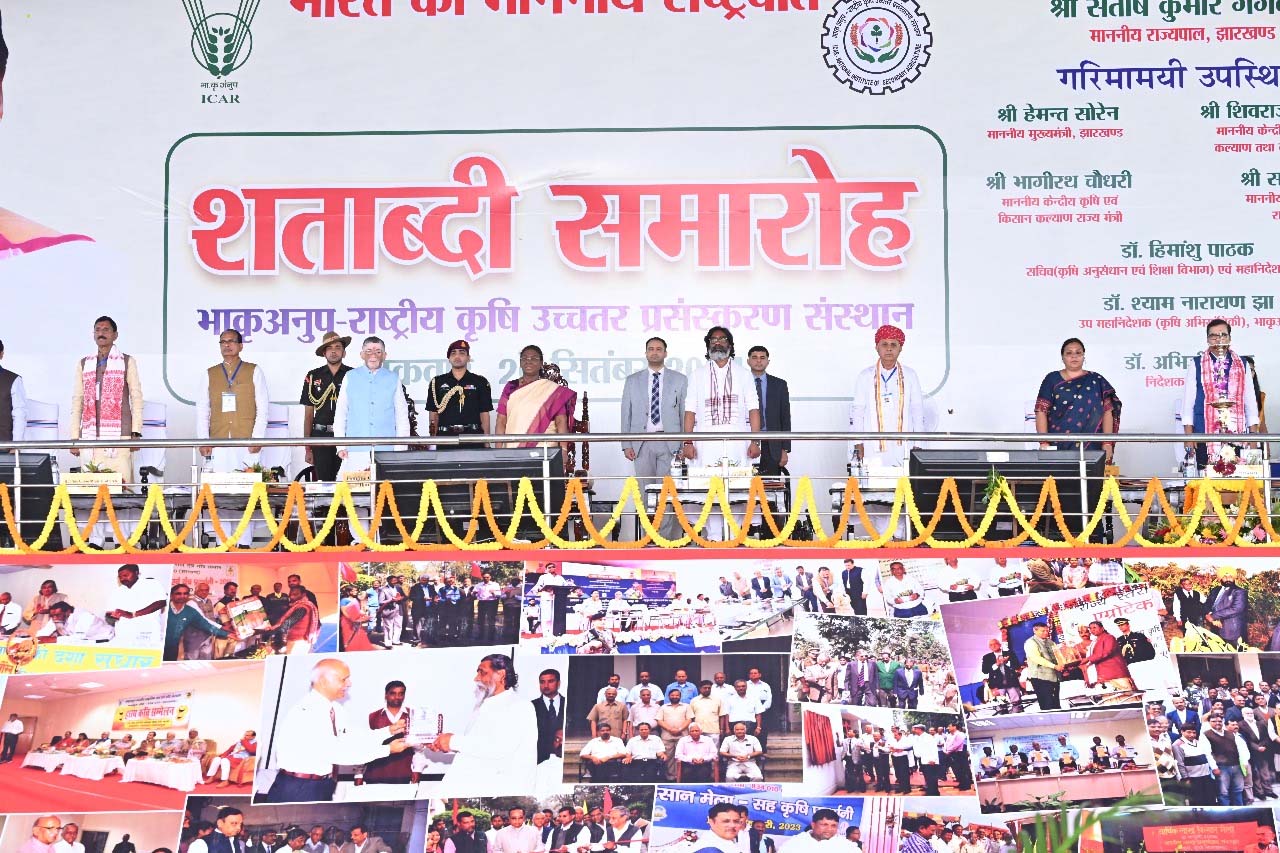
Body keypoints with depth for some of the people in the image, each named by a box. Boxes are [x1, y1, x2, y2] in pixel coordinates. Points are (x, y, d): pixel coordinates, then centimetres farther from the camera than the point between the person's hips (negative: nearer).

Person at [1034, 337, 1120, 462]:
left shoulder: (1097, 381, 9)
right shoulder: (1052, 380, 6)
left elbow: (1107, 412, 5)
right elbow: (1041, 412, 1)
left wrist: (1108, 443, -4)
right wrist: (1044, 442, -9)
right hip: (1058, 446, -1)